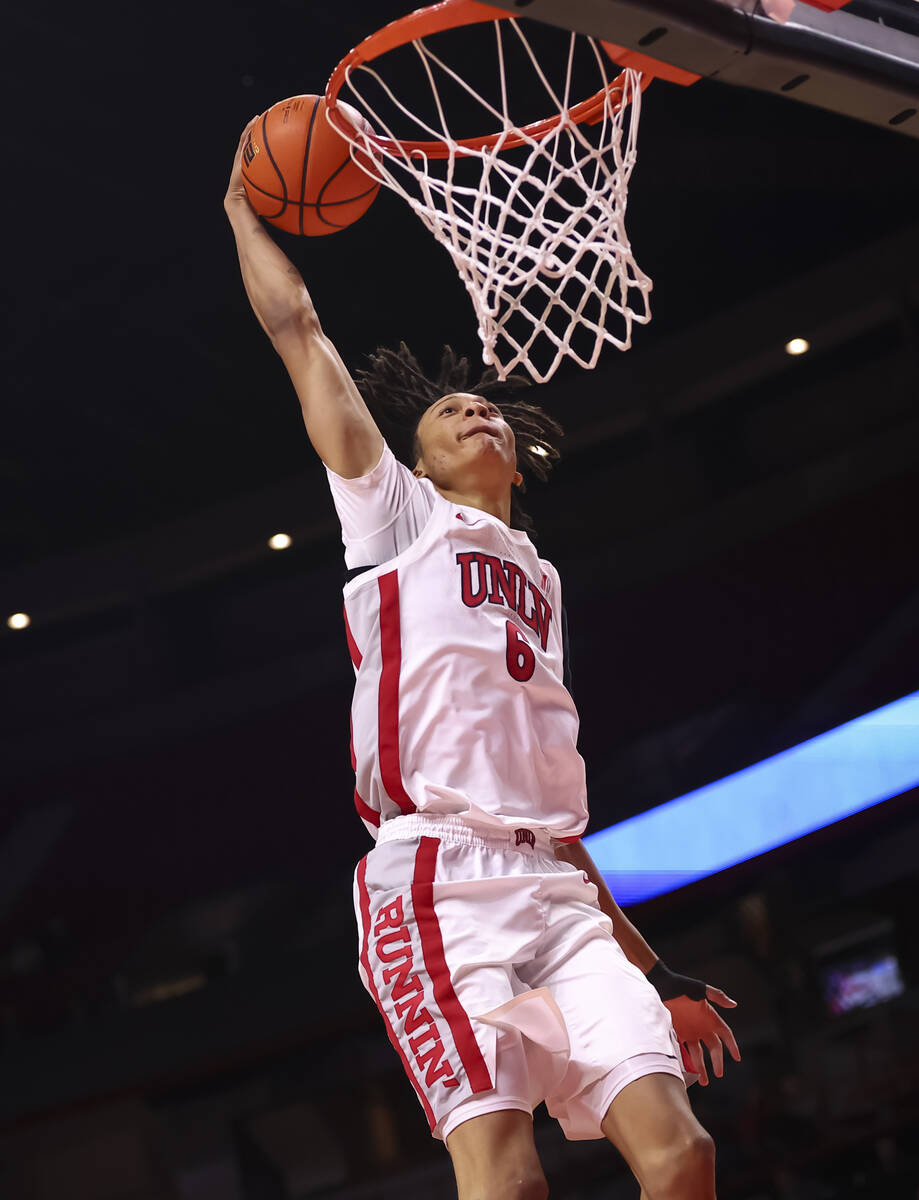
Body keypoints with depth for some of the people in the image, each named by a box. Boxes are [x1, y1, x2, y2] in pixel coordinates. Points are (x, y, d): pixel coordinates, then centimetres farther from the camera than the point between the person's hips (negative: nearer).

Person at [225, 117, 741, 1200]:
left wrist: (646, 964, 26)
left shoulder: (539, 582, 31)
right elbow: (297, 334, 13)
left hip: (559, 890, 6)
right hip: (438, 878, -6)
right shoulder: (398, 517, 17)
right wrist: (244, 212, 25)